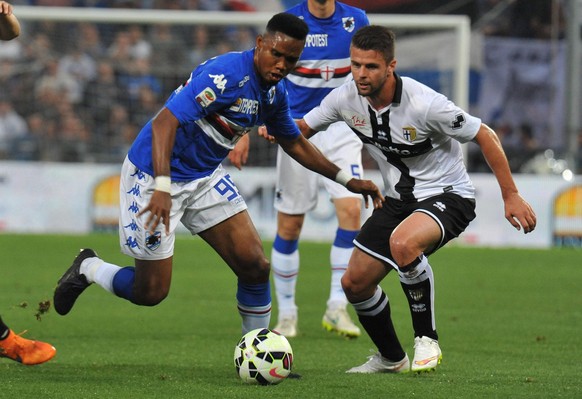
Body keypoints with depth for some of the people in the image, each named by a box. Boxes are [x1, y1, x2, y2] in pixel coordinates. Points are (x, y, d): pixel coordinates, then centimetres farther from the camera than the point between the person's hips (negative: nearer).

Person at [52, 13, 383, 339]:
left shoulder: (275, 93, 0)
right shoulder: (226, 75, -27)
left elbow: (295, 143, 20)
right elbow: (165, 122, -33)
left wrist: (347, 180, 17)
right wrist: (161, 188, -43)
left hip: (206, 177, 8)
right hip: (154, 176, -8)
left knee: (255, 265, -5)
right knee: (151, 292, -4)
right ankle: (90, 269, 26)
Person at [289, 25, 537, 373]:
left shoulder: (424, 103, -27)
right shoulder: (346, 98, -10)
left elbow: (485, 136, -16)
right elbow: (303, 129, 6)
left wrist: (511, 195, -15)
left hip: (447, 196, -7)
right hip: (399, 199, 7)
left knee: (402, 243, -37)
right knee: (355, 282, 5)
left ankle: (427, 340, -18)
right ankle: (391, 358, 31)